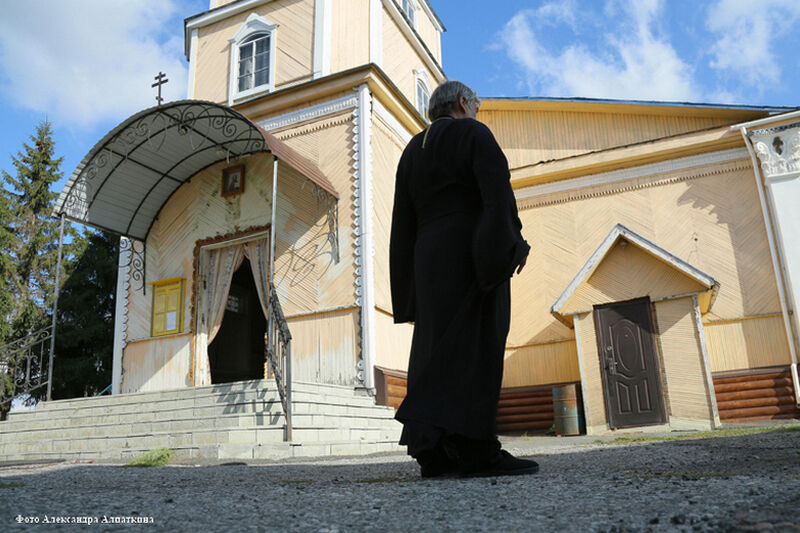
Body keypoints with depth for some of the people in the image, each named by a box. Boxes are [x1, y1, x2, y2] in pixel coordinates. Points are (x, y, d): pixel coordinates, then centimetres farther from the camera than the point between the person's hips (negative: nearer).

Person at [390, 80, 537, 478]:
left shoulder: (413, 151, 23)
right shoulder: (473, 133, 5)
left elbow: (402, 222, 17)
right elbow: (498, 192, -12)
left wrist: (412, 287, 16)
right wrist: (514, 241, -12)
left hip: (428, 259, 7)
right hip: (473, 253, -6)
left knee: (436, 348, 3)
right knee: (476, 344, -11)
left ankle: (432, 451, 0)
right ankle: (476, 449, -17)